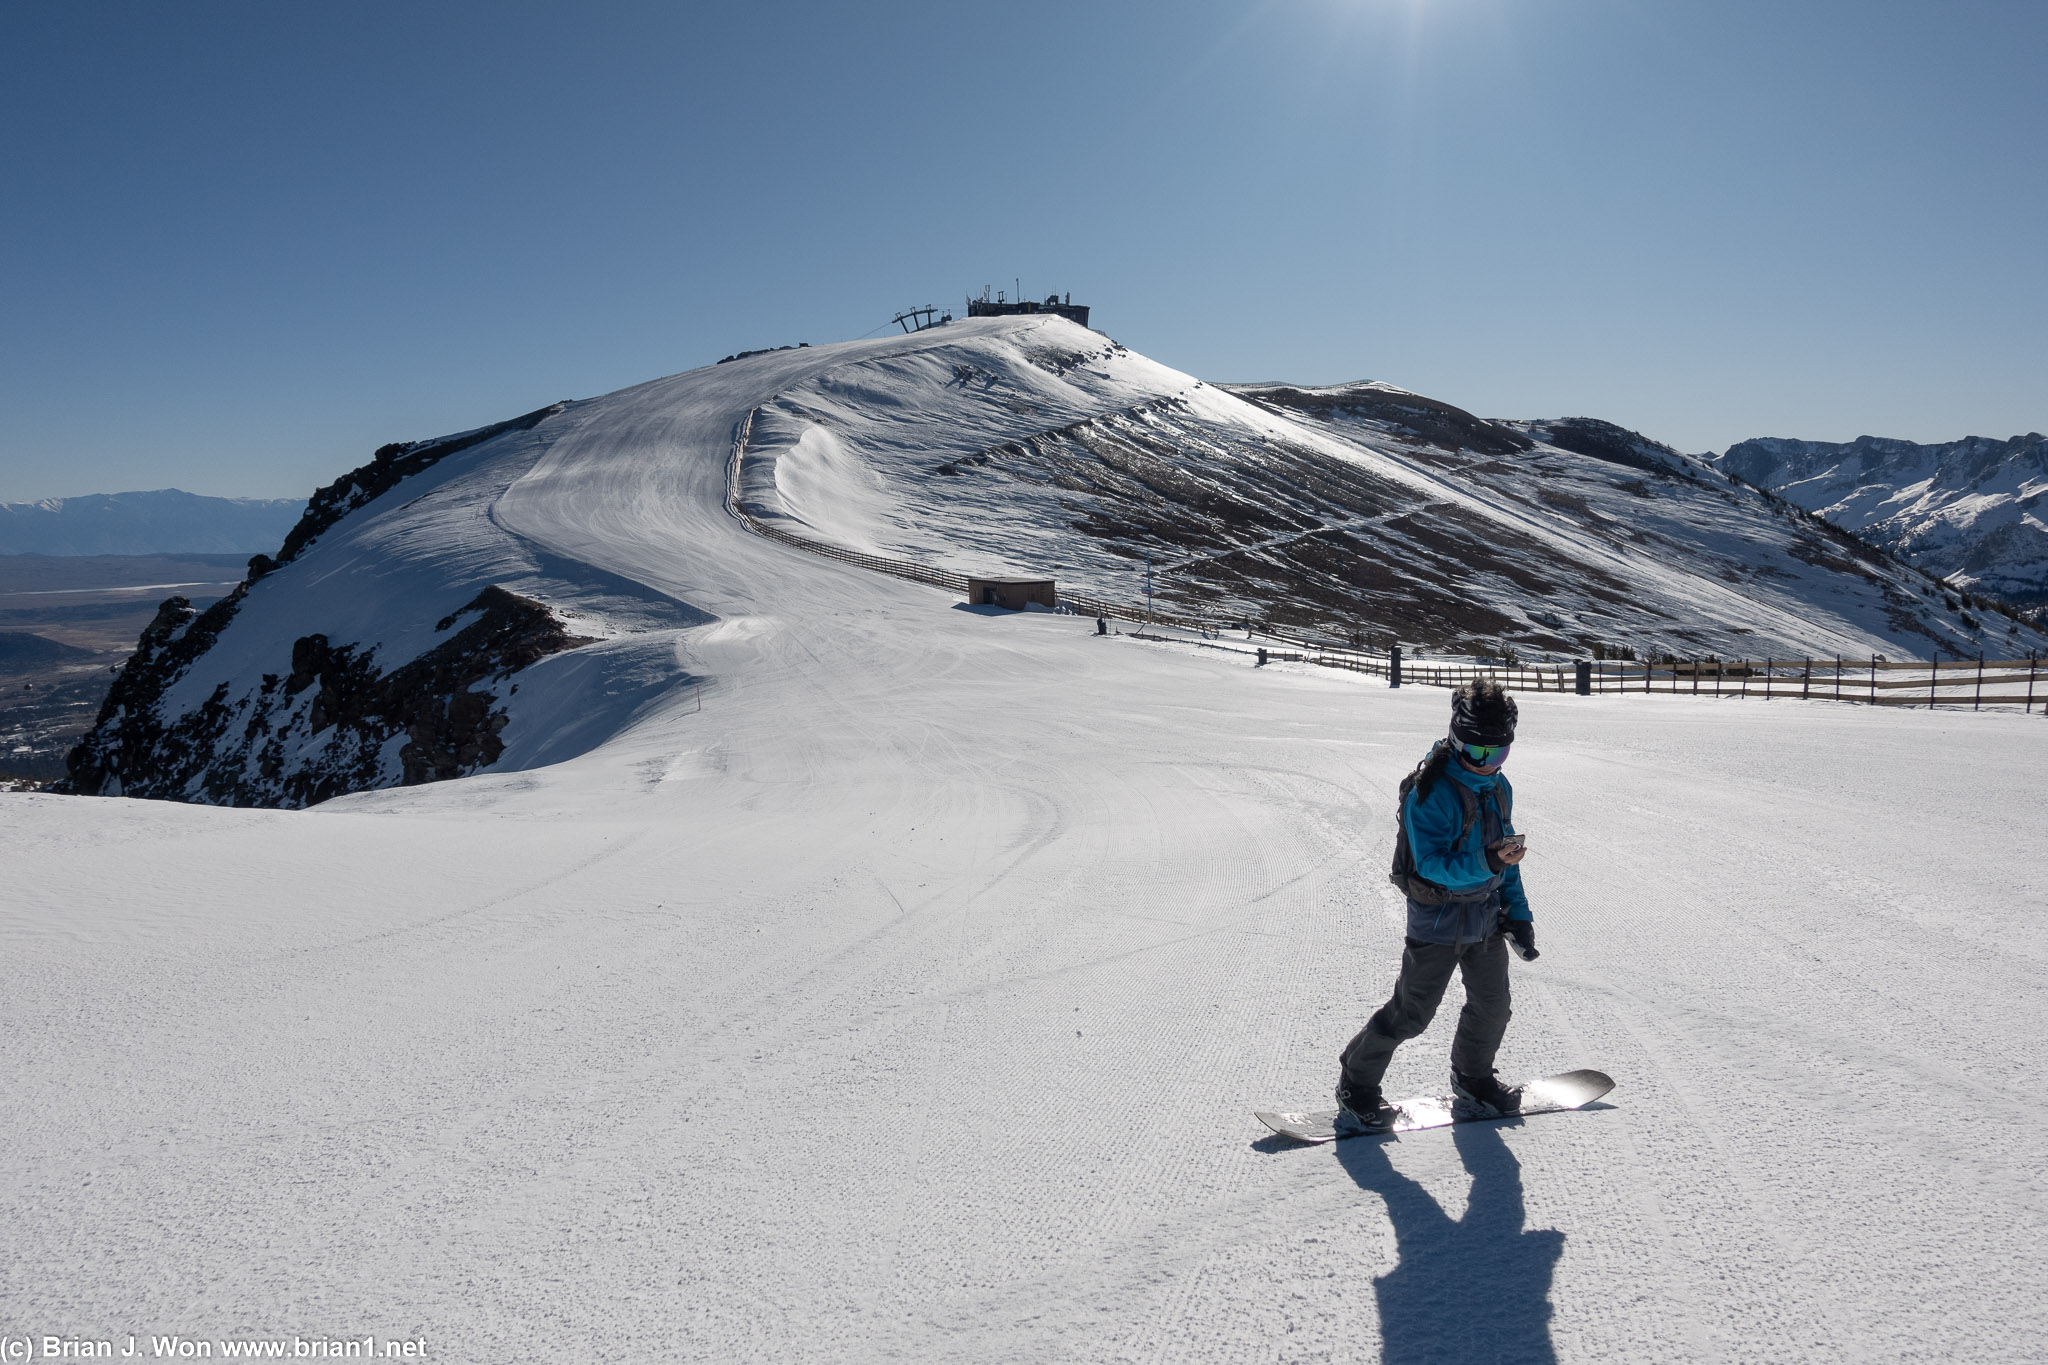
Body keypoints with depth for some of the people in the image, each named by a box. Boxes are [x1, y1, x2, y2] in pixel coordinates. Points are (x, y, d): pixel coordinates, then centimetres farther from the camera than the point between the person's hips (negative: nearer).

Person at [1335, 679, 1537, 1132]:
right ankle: (1355, 1083, 18)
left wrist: (1518, 913, 12)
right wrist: (1486, 863, -40)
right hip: (1438, 918, -7)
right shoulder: (1430, 792, -23)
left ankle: (1472, 1076, 42)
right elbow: (1431, 863, -27)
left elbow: (1504, 855, 13)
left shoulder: (1498, 787, 3)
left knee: (1493, 1007, 17)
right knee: (1411, 1013, -1)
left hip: (1486, 915, 7)